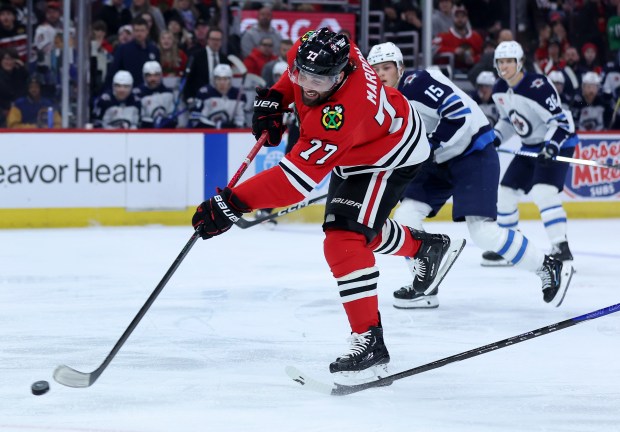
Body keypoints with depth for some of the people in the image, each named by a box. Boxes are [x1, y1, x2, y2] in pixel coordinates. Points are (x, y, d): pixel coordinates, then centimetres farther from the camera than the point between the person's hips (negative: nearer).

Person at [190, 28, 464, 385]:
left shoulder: (341, 115, -44)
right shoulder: (310, 50, -23)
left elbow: (297, 177, -46)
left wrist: (232, 203, -48)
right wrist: (274, 99, -5)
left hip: (389, 156, -9)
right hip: (353, 151, 9)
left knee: (343, 241, -23)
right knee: (362, 229, 27)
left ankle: (370, 343, -21)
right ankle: (429, 248, 55)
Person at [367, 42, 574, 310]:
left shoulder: (418, 83, -20)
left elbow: (461, 113, -27)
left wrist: (429, 147, -23)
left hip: (473, 154, -9)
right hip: (438, 162, 9)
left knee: (482, 230, -18)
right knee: (405, 218, -3)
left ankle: (547, 267, -3)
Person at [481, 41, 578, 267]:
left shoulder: (537, 86, -26)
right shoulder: (499, 91, 0)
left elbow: (561, 120, -27)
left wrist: (551, 147, -38)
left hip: (558, 144, -9)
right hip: (530, 147, 9)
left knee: (543, 193, -27)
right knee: (505, 193, 9)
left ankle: (561, 250, -25)